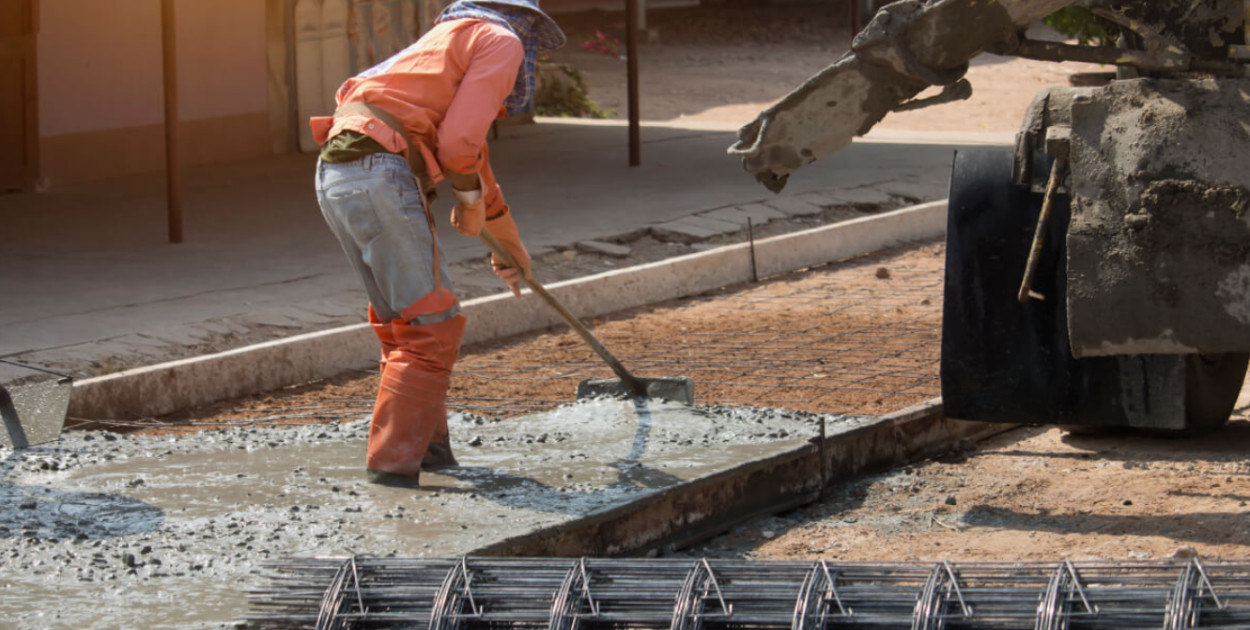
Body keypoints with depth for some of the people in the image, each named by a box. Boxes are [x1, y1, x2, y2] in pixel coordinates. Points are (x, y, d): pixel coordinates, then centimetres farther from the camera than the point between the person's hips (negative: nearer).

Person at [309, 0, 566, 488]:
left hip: (335, 176, 9)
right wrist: (470, 202, 10)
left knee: (403, 319, 21)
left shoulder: (446, 42, 35)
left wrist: (508, 242, 58)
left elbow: (473, 161, 48)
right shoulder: (503, 42, 6)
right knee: (431, 329, -5)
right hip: (381, 177, -9)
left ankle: (428, 445, 28)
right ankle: (391, 466, -9)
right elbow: (459, 140, -8)